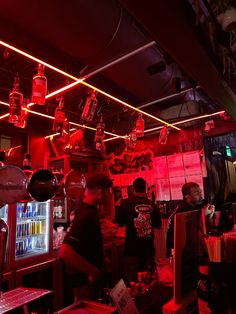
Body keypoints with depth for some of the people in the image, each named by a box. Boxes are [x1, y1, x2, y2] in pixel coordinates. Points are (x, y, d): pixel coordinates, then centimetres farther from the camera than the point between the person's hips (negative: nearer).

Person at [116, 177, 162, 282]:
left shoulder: (126, 203, -11)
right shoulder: (152, 204, -3)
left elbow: (119, 223, -4)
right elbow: (158, 225, 7)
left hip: (132, 249, -3)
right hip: (149, 248, 3)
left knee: (133, 281, 7)